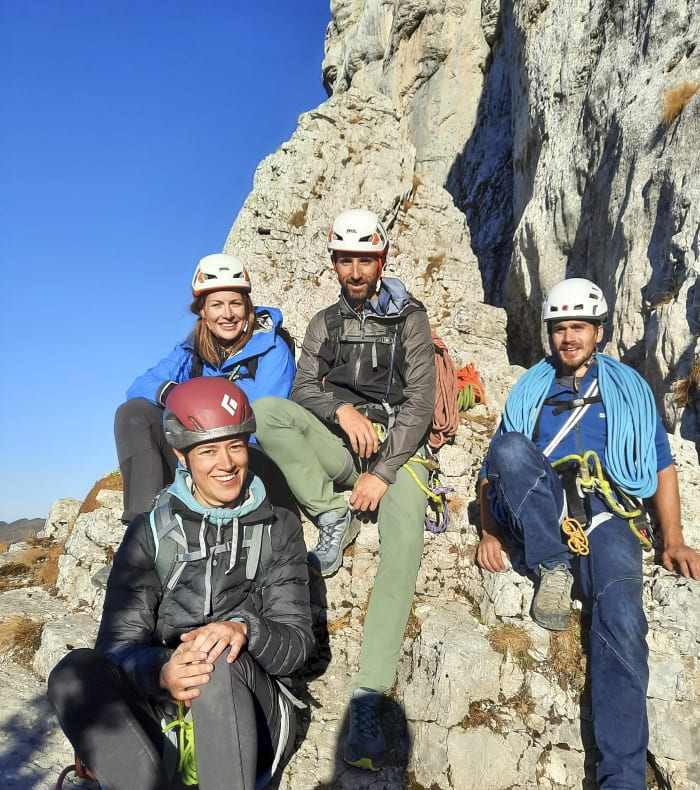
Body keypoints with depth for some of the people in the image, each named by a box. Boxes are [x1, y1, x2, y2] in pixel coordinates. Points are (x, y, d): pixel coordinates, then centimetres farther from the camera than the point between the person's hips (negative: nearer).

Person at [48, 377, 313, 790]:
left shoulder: (279, 529, 6)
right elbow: (118, 641, -3)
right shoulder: (150, 532, 6)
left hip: (254, 719, -1)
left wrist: (245, 629, -24)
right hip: (162, 714, 2)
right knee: (76, 671, -26)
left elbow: (298, 641, -1)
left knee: (219, 662, -34)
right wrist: (161, 672, -26)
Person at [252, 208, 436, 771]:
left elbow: (420, 401, -5)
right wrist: (341, 409, -20)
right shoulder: (325, 323, 15)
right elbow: (304, 388, 4)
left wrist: (383, 472, -17)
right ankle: (335, 517, -17)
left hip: (398, 449, -3)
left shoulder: (409, 318, 4)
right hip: (338, 448, 3)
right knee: (267, 411, -24)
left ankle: (368, 701, -36)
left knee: (404, 540, -34)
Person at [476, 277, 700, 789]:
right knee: (510, 445, -29)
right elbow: (495, 465, 17)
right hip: (537, 522, 1)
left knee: (620, 618, -30)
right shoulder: (529, 389, 23)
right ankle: (554, 568, -25)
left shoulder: (629, 386, 23)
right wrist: (490, 532, 1)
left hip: (607, 516, -1)